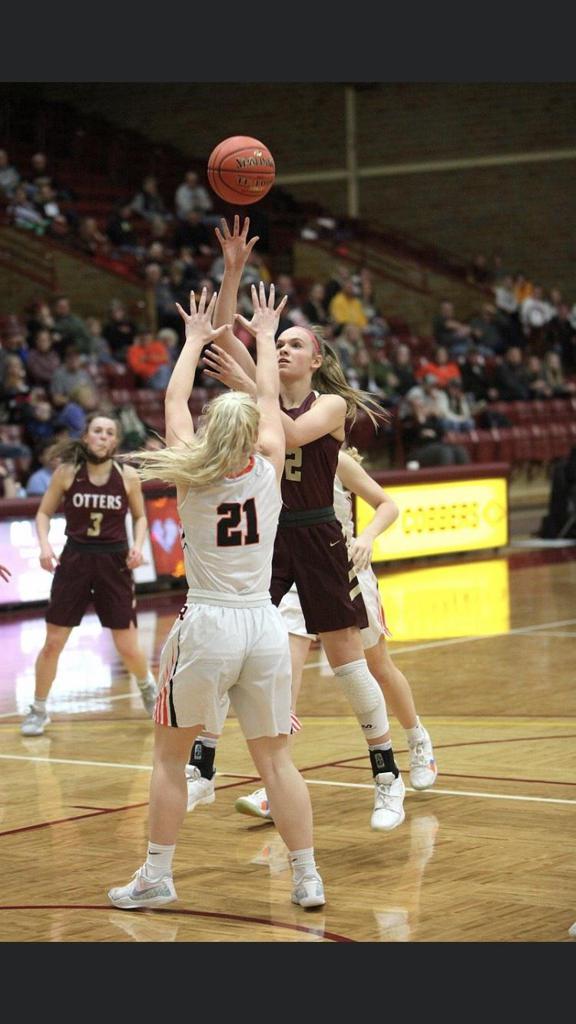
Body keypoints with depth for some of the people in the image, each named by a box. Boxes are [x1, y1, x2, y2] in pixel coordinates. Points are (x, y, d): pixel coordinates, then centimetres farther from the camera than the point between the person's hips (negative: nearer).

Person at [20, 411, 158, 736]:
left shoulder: (128, 476, -4)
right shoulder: (67, 472, -5)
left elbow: (140, 517, 10)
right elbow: (44, 513, 5)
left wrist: (138, 545, -7)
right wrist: (45, 544, -11)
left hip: (114, 562, 0)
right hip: (75, 560, 0)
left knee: (128, 647, 3)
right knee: (53, 643, 0)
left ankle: (149, 687, 34)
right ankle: (39, 710, 18)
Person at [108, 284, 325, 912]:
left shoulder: (191, 475, -3)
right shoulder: (268, 471, 0)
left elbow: (174, 400, 12)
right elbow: (269, 400, 16)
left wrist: (195, 340, 26)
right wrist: (264, 337, 30)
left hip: (206, 625, -2)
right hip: (263, 625, 2)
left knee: (170, 754, 11)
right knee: (275, 758, 7)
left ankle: (156, 877, 14)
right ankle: (307, 878, 8)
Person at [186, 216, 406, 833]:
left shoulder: (331, 404, -4)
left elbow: (292, 434, -25)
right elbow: (223, 334, -3)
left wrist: (246, 387, -29)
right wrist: (234, 271, -11)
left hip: (317, 539, -4)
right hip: (265, 535, 4)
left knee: (346, 658, -1)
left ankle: (386, 776, 8)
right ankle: (201, 765, 2)